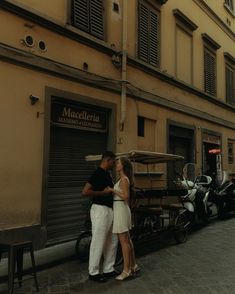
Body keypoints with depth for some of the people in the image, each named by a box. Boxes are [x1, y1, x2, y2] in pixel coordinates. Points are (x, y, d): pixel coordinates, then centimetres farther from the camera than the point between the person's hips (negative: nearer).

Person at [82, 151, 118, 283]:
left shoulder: (108, 174, 13)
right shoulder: (97, 173, -15)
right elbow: (85, 192, -22)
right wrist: (103, 192, -21)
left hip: (110, 210, 10)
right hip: (100, 210, -9)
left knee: (113, 241, 14)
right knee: (98, 242, -1)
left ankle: (109, 270, 26)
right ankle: (93, 272, 12)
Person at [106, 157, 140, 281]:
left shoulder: (124, 179, -14)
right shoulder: (123, 179, 15)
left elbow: (126, 196, -23)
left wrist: (112, 190, -19)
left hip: (120, 209, -10)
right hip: (121, 209, 10)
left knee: (124, 241, -3)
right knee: (127, 240, 16)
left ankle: (126, 270, 5)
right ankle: (133, 266, 26)